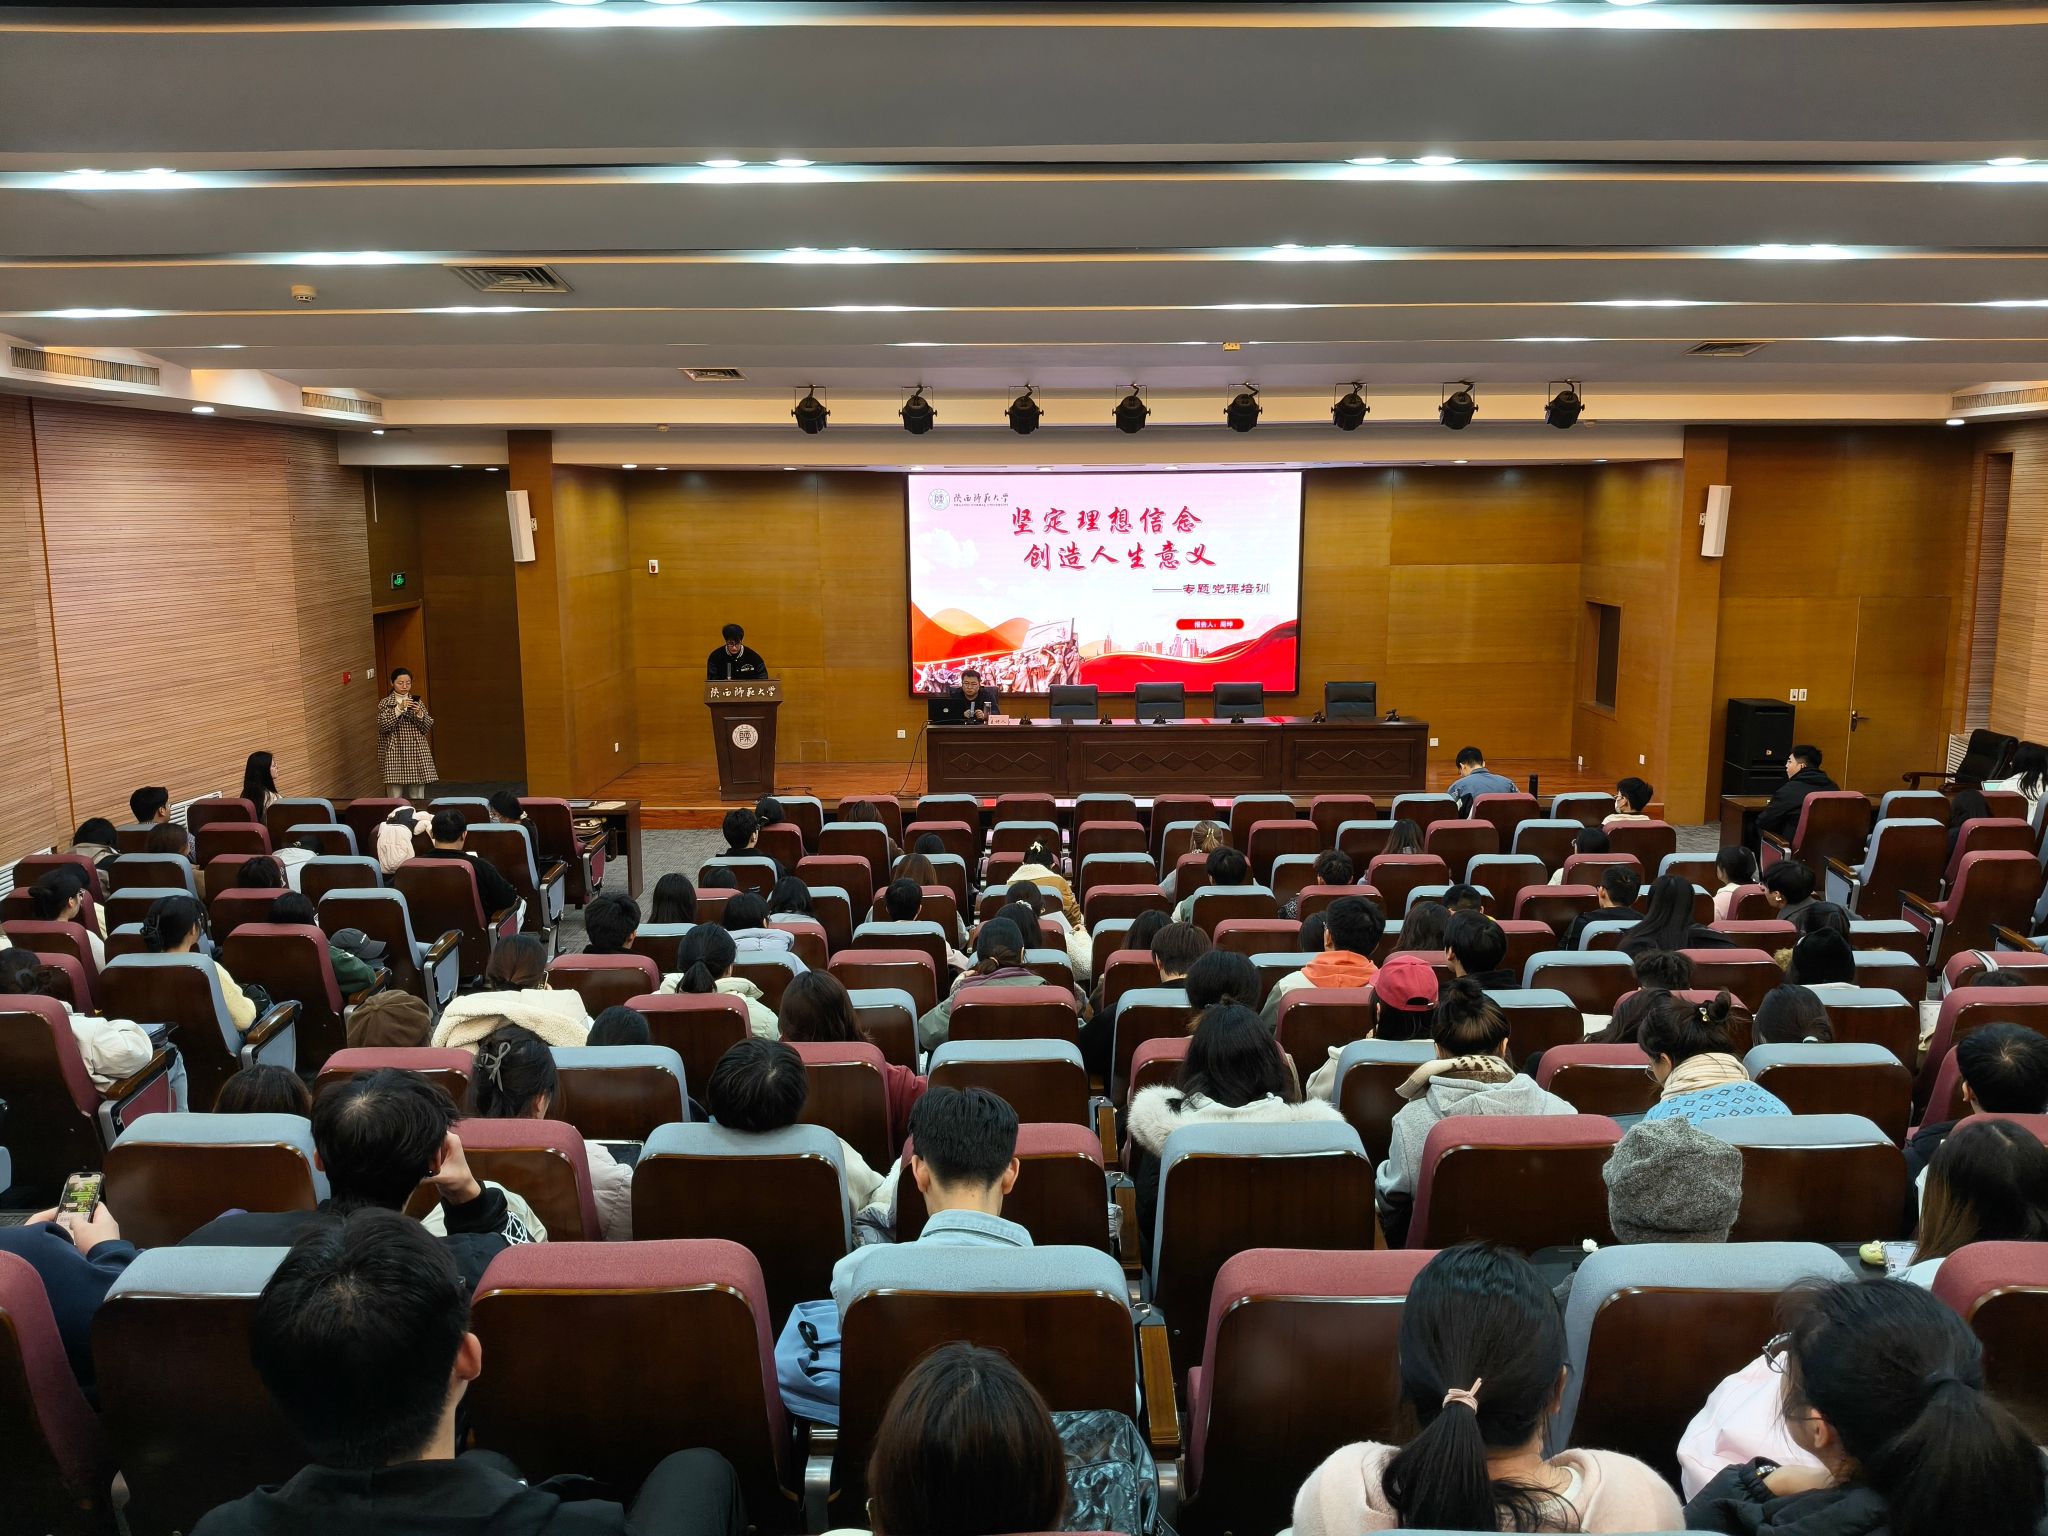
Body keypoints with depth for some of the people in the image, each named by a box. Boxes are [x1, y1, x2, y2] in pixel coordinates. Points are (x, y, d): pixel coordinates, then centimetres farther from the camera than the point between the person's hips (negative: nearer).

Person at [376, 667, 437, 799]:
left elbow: (428, 728, 4)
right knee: (395, 798, -4)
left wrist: (419, 713, -14)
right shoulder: (385, 703, 2)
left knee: (417, 798, 5)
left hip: (417, 754, 2)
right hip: (394, 754, -2)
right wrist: (399, 709, -19)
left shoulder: (417, 701, 9)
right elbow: (383, 726, -12)